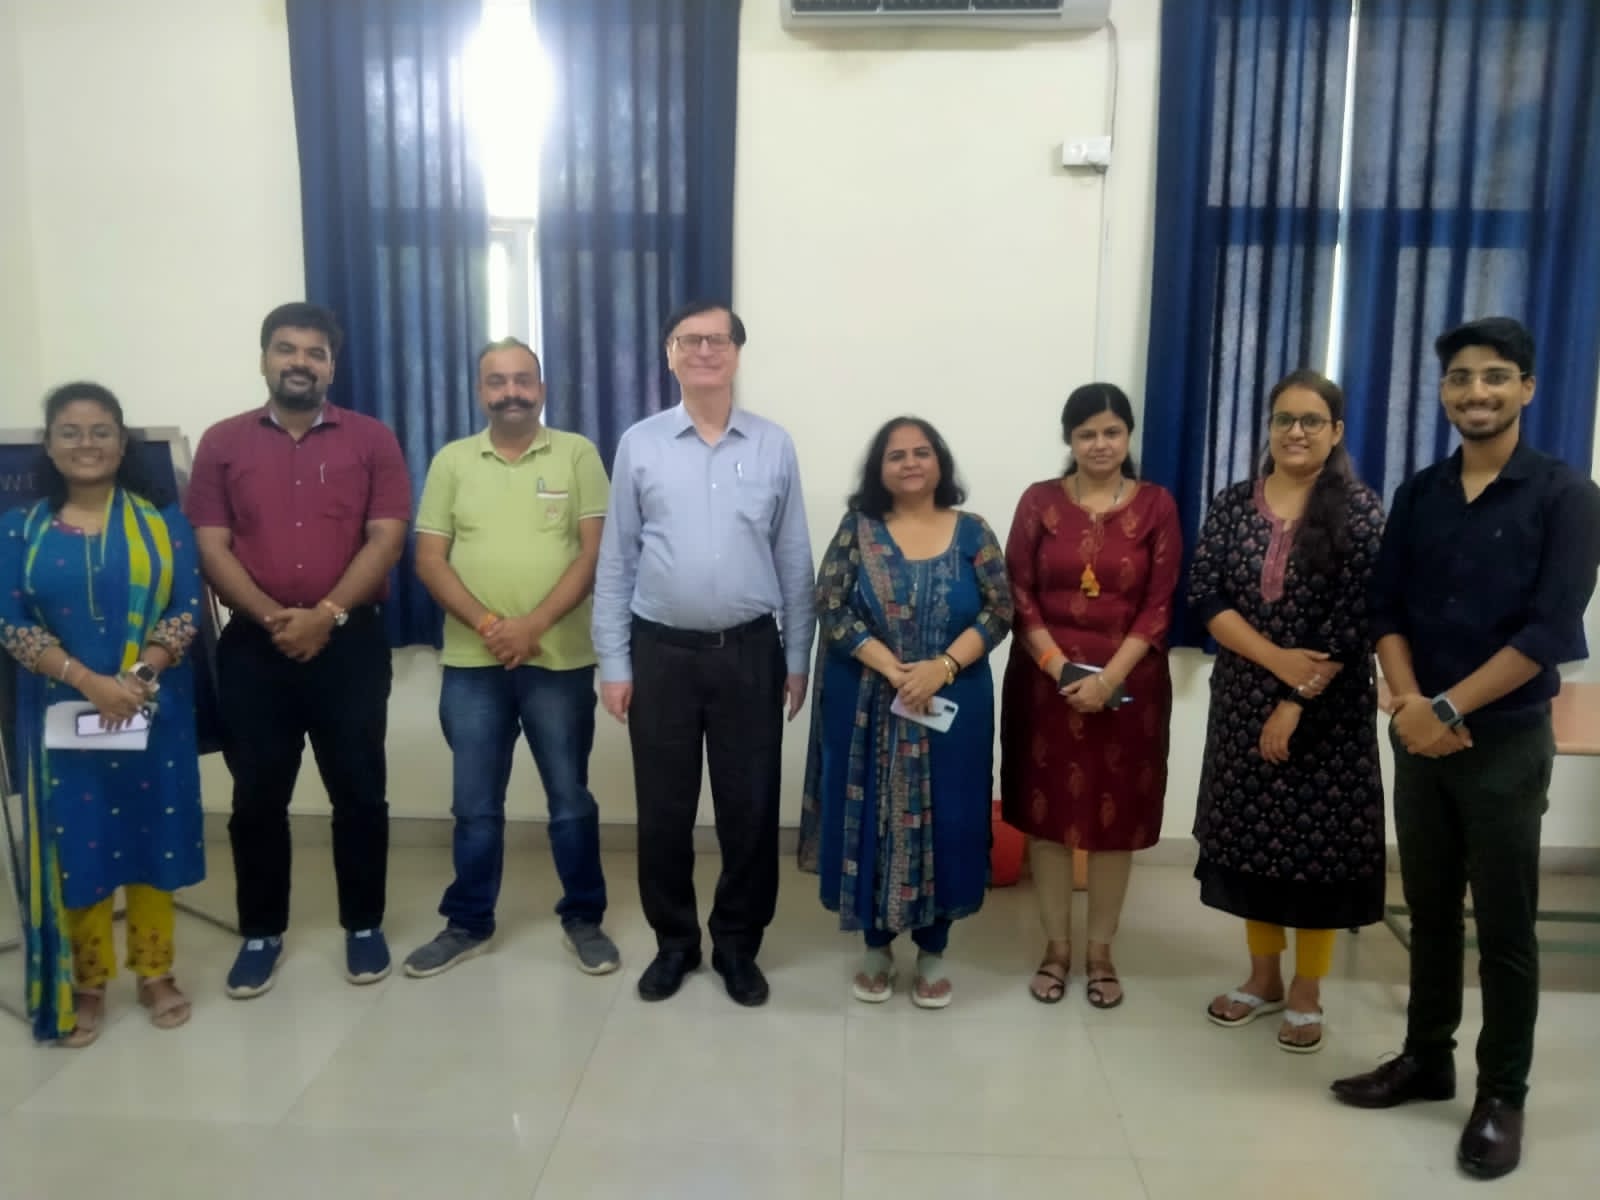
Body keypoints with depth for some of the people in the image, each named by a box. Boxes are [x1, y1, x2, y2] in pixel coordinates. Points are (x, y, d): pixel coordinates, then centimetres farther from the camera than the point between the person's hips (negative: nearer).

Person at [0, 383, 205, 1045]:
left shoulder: (162, 521, 2)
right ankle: (86, 983, 22)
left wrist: (137, 676, -18)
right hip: (62, 712, 0)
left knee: (151, 834, 7)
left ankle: (156, 972, 22)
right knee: (76, 841, 6)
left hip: (152, 710, 0)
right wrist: (88, 681, -16)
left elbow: (188, 607, -4)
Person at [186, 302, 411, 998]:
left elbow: (387, 539, -6)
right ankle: (262, 933, 23)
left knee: (358, 793, 6)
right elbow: (210, 547, -1)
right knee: (257, 797, 8)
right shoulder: (222, 442, 6)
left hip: (350, 643, -1)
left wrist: (326, 614, -16)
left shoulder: (371, 440, 2)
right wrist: (272, 617, -15)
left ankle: (364, 926, 21)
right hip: (253, 647, 1)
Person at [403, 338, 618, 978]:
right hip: (471, 663, 2)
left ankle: (584, 918, 24)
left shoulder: (577, 454, 1)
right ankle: (468, 923, 27)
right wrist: (486, 624, -13)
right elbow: (429, 560, 1)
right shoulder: (452, 461, 6)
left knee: (570, 798, 9)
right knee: (475, 805, 12)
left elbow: (594, 551, -6)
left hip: (560, 660, -2)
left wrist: (535, 624, -16)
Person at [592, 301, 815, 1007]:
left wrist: (797, 658, 5)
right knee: (663, 810, 10)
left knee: (749, 808, 8)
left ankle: (738, 944, 27)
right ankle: (674, 941, 29)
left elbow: (794, 560, 5)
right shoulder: (639, 445, 1)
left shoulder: (774, 446, 3)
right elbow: (615, 562, 2)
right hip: (662, 653, 0)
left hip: (750, 652, 0)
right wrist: (613, 663, -1)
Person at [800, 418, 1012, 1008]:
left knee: (942, 820, 6)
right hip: (868, 708, 0)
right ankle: (876, 945, 25)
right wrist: (894, 671, -17)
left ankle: (932, 950, 24)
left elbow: (999, 609, -3)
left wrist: (942, 667, -17)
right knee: (872, 820, 6)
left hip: (951, 707, 1)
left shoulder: (971, 532, 2)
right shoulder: (858, 529, 0)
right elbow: (831, 607, -8)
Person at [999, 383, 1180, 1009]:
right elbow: (1019, 596, -2)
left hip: (1128, 685, 0)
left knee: (1116, 815, 7)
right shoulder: (1039, 501, 2)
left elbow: (1159, 605, -4)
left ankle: (1101, 950, 23)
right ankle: (1056, 946, 22)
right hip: (1046, 681, 1)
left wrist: (1108, 677, -14)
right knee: (1048, 810, 7)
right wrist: (1061, 668, -13)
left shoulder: (1156, 505, 1)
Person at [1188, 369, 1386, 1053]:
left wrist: (1296, 701, -16)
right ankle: (1263, 977, 28)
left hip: (1329, 710, -3)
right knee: (1249, 835, 10)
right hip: (1243, 700, 3)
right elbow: (1204, 596, -4)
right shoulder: (1232, 505, 3)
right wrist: (1276, 658, -17)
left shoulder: (1360, 511, -5)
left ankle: (1306, 992, 22)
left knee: (1319, 841, 5)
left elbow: (1355, 618, -12)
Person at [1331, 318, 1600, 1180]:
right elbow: (1386, 608, 3)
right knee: (1429, 909, 14)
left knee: (1504, 926, 6)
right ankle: (1426, 1058, 29)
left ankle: (1503, 1095, 20)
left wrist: (1449, 709, -17)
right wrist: (1408, 701, -13)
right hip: (1420, 736, 4)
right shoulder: (1418, 495, 7)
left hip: (1508, 740, -4)